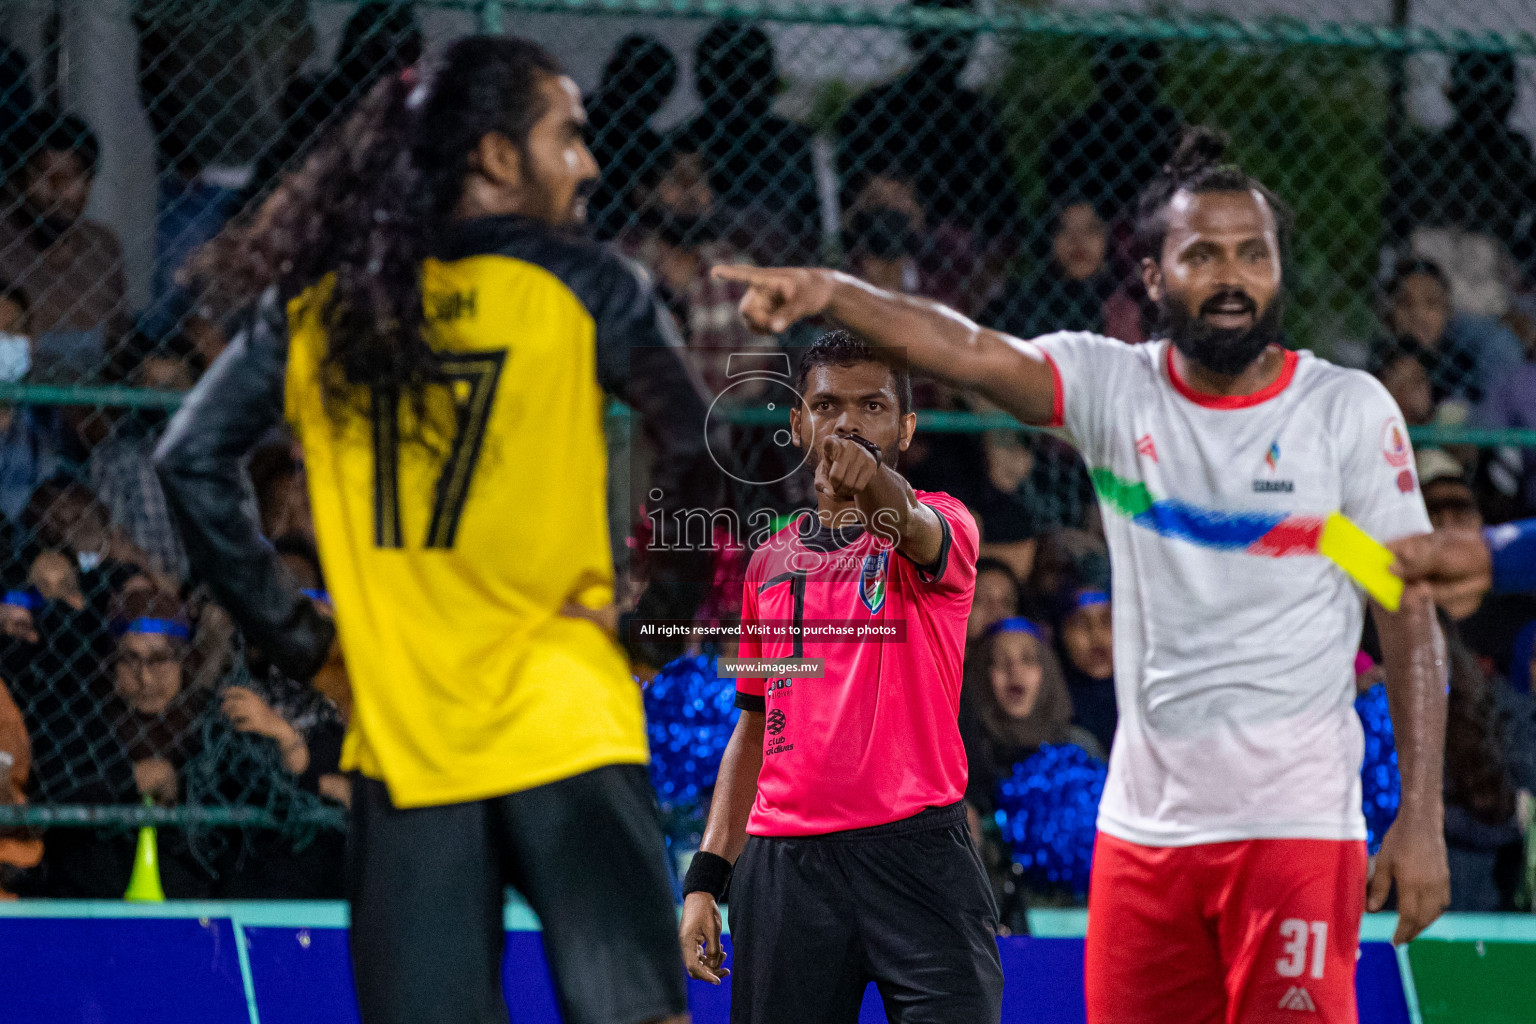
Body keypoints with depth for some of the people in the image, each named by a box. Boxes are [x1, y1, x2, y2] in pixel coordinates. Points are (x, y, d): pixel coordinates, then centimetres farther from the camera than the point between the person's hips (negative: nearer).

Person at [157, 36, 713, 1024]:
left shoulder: (316, 300, 8)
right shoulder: (584, 286, -3)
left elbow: (193, 459, 6)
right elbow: (701, 457, -11)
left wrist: (293, 634, 9)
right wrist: (660, 625, 0)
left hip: (396, 730, 3)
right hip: (565, 724, -3)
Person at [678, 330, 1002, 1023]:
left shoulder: (942, 525, 3)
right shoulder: (768, 561, 17)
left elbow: (911, 527, -24)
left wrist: (874, 487, -48)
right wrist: (707, 877, 13)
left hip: (916, 854, -4)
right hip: (782, 857, 4)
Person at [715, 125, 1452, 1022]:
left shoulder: (1350, 410, -2)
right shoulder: (1115, 387, 2)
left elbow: (1412, 622, 0)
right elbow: (972, 351, -16)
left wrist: (1422, 818, -7)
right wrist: (831, 293, -35)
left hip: (1296, 827, -3)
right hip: (1143, 828, 3)